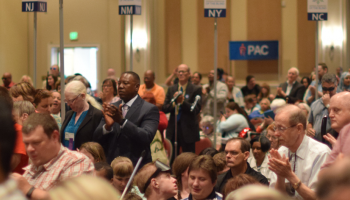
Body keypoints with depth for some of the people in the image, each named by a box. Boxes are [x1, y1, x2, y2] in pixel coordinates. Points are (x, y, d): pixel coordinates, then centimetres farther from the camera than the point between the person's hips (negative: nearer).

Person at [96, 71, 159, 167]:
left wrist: (122, 121, -29)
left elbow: (147, 138, -20)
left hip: (137, 169, -4)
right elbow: (98, 139, 4)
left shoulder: (150, 109, -7)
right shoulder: (112, 108, 9)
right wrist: (107, 126, -18)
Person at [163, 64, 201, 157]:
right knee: (172, 158, 7)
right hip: (173, 128, 4)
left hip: (188, 129, -4)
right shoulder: (171, 89, 11)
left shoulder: (196, 89, -2)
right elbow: (165, 108, 6)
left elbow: (196, 109, -10)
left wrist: (183, 102, -21)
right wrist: (173, 103, -13)